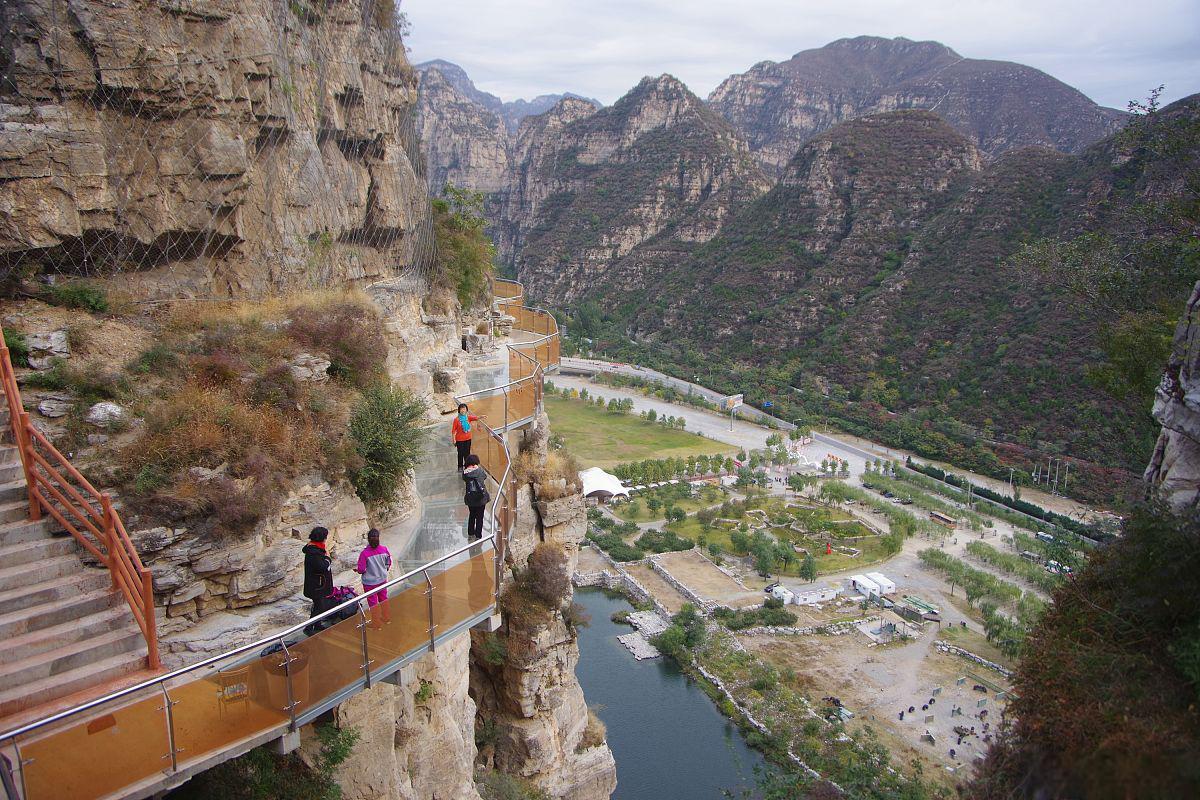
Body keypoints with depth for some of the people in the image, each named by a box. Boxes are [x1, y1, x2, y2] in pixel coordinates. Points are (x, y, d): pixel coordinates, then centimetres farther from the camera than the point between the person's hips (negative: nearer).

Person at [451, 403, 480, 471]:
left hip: (468, 439, 3)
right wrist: (454, 440, -10)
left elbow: (475, 418, -18)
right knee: (461, 453, 5)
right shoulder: (456, 419, -12)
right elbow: (453, 430, -9)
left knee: (467, 453, 12)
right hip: (460, 440, -3)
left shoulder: (468, 417, -1)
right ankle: (460, 467, 17)